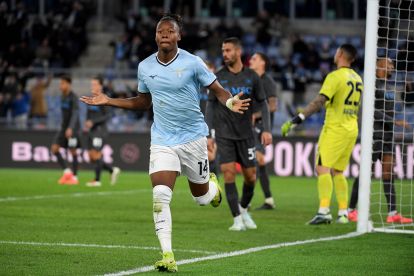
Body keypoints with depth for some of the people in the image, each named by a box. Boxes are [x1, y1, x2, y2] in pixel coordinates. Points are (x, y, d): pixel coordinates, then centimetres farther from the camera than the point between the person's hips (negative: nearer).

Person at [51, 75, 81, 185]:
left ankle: (74, 177, 6)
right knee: (54, 148, -3)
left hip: (73, 129, -7)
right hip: (64, 127, 7)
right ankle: (67, 171, 4)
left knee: (73, 151, -2)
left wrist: (70, 128, -32)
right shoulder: (63, 97, 11)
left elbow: (75, 113, -21)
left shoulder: (73, 97, -12)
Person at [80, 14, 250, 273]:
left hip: (193, 137, -2)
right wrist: (108, 101, 12)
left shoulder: (192, 63, -10)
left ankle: (213, 185, 50)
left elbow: (218, 90, -4)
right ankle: (168, 256, -14)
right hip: (162, 141, 2)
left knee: (202, 197, 12)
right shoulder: (145, 67, 2)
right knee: (160, 197, -16)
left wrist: (231, 102, -27)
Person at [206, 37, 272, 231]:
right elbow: (210, 105, 3)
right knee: (229, 173, -12)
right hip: (224, 134, -1)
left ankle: (243, 209, 28)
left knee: (250, 177, 2)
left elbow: (262, 104, 6)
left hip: (246, 134, 1)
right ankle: (237, 219, -5)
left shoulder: (251, 77, 0)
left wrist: (267, 130, -4)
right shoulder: (218, 77, -1)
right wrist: (209, 134, -2)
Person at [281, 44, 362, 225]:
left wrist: (296, 120, -22)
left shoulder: (335, 76, -12)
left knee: (322, 168, -9)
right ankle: (343, 213, 9)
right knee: (337, 172, 14)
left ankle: (324, 211, -21)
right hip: (351, 130, 8)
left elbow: (319, 102, -20)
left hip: (335, 129, -8)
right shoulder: (357, 79, 12)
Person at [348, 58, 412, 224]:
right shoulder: (373, 84, -11)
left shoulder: (386, 86, 17)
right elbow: (374, 111, -19)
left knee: (388, 173, 2)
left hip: (387, 135, 9)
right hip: (375, 134, -9)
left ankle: (392, 213, -2)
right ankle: (351, 210, 4)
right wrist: (395, 122, -22)